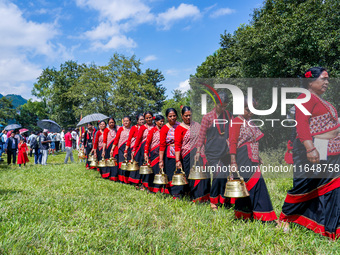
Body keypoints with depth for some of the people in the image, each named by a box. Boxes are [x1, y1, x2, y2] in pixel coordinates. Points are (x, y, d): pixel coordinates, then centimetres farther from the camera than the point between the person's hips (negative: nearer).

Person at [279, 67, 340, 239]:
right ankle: (284, 219, 21)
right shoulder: (306, 98, -10)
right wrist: (310, 148, -30)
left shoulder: (320, 100, 20)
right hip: (312, 150, -9)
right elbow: (301, 124, -21)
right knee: (303, 186, 1)